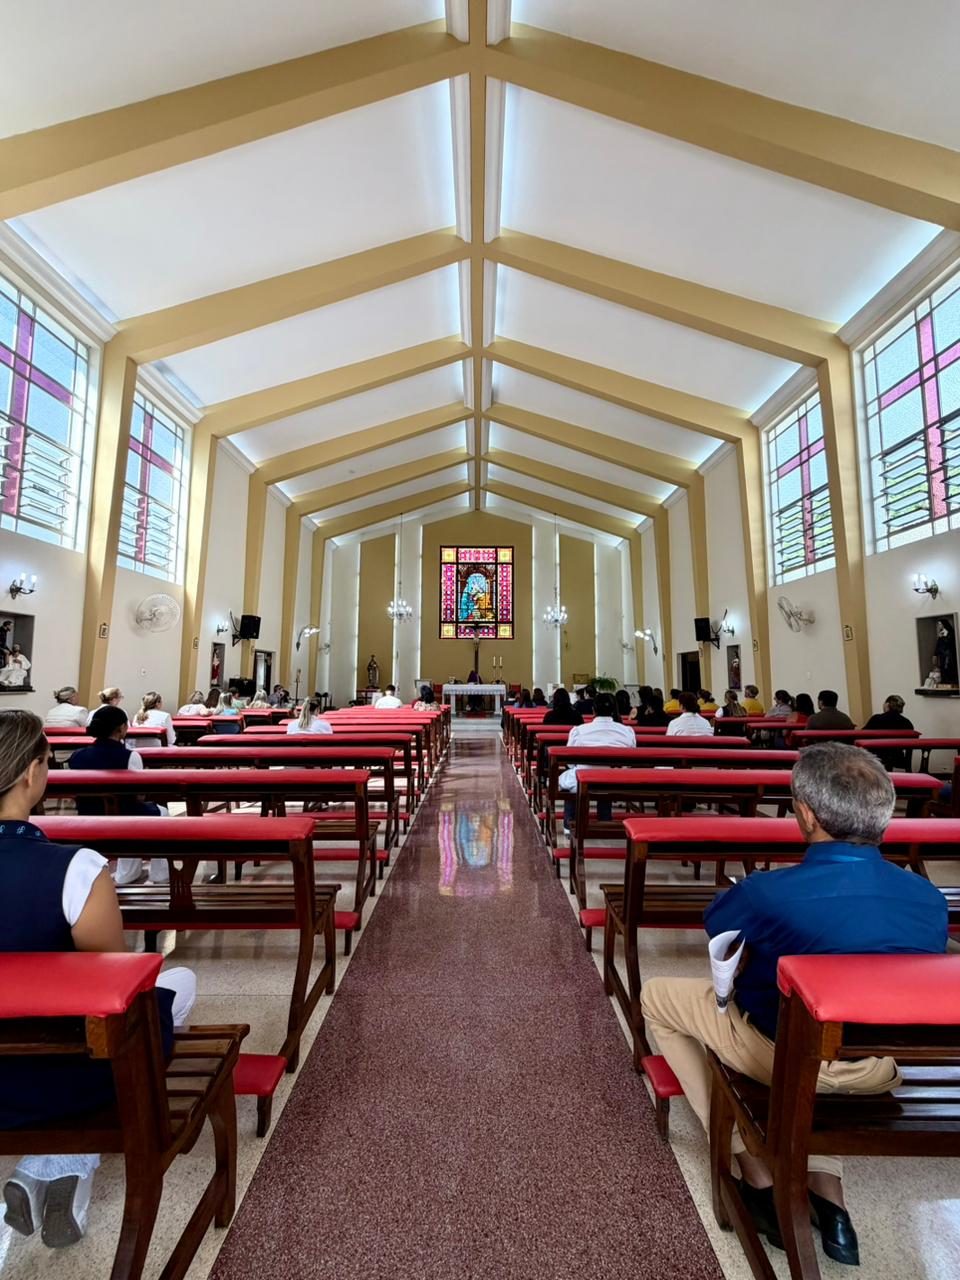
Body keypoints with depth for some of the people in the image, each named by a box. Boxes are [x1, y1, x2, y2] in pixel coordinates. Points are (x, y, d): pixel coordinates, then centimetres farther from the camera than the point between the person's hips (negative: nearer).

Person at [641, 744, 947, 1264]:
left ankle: (755, 1171, 18)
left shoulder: (769, 893, -30)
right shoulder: (930, 898, -14)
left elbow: (715, 920, -8)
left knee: (657, 994, 14)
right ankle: (827, 1188, 28)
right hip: (889, 1070, 5)